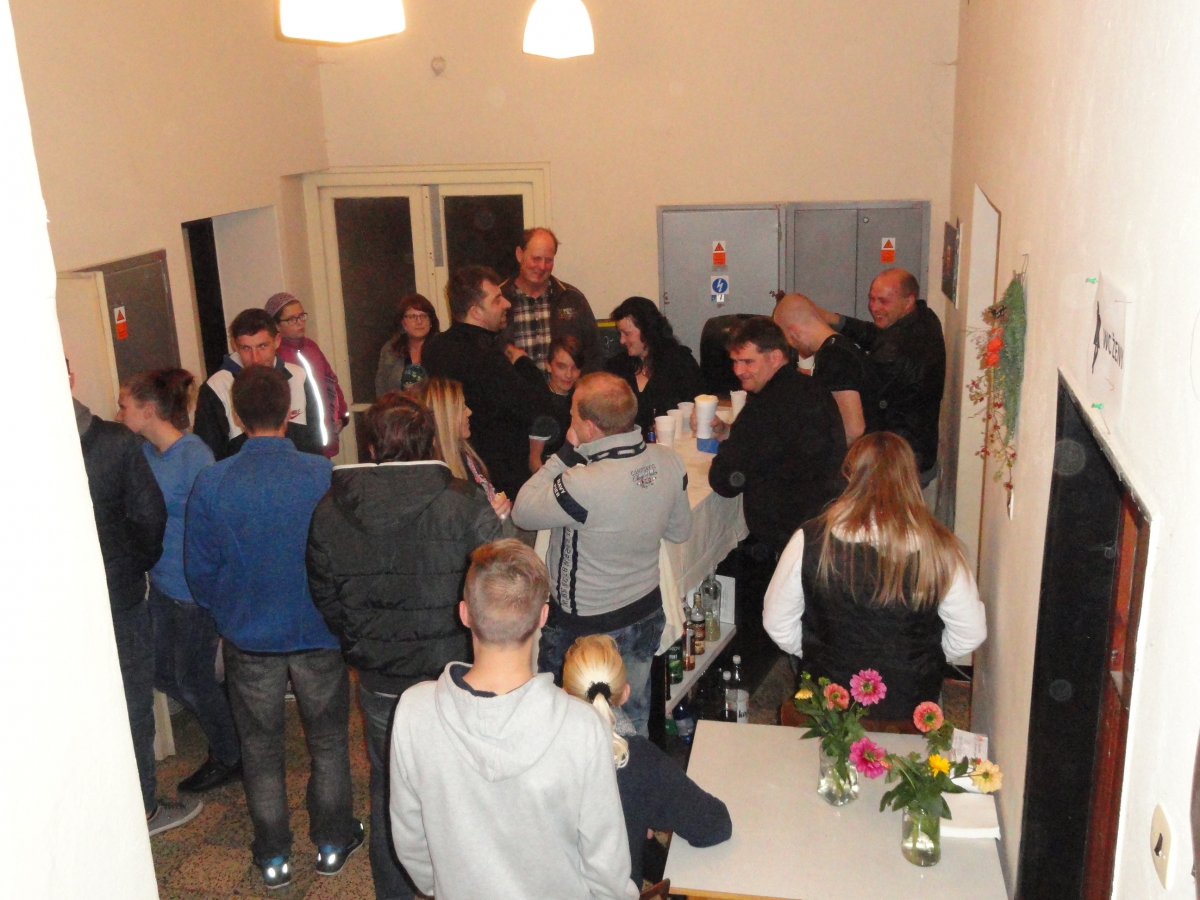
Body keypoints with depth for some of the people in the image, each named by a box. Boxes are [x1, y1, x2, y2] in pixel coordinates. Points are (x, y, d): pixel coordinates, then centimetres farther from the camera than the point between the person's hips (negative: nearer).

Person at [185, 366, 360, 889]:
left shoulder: (211, 484, -15)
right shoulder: (324, 476, -19)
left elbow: (200, 571, -5)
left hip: (248, 637, 1)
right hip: (319, 633, -1)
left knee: (260, 749, 18)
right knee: (328, 741, 18)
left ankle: (273, 856, 31)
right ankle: (332, 843, 32)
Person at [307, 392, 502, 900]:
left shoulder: (330, 511, -7)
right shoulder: (464, 505, -18)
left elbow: (325, 595, 2)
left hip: (378, 680, 3)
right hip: (452, 672, -2)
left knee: (387, 788, 21)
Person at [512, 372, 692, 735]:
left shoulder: (583, 485, -34)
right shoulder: (669, 461, -13)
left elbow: (522, 513, -17)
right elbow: (680, 531, 2)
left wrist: (566, 453, -16)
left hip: (586, 627, -6)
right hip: (647, 612, 6)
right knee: (635, 717, 26)